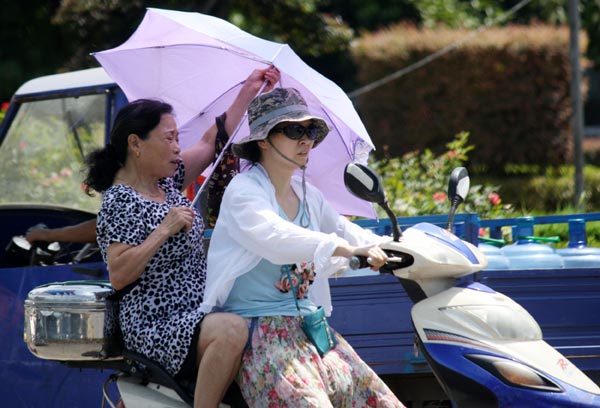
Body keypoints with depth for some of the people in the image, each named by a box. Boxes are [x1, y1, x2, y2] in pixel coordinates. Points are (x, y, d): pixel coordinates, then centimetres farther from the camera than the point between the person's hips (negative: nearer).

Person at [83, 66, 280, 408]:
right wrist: (165, 230, -23)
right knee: (232, 330, -35)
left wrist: (249, 93, 21)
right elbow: (118, 276, -22)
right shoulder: (120, 202, -13)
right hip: (157, 325, -10)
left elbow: (210, 144, 24)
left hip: (197, 313, 10)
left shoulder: (168, 181, 13)